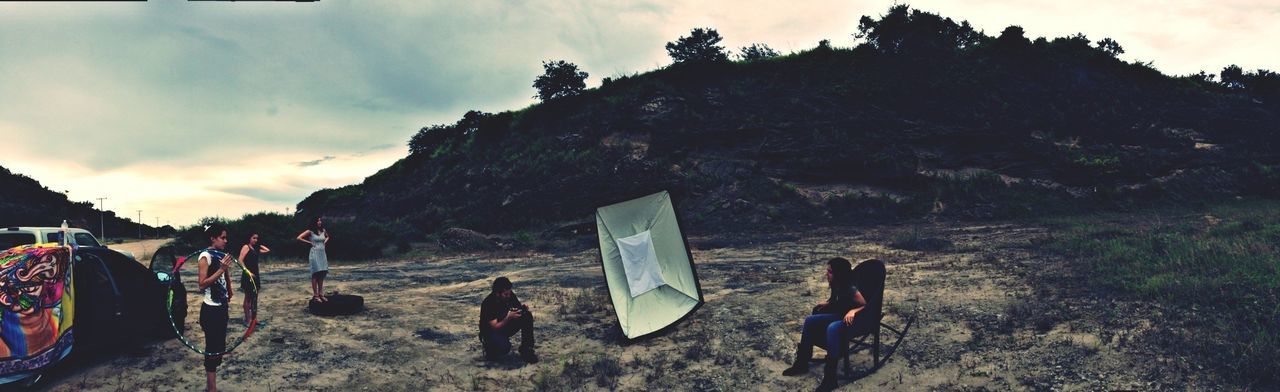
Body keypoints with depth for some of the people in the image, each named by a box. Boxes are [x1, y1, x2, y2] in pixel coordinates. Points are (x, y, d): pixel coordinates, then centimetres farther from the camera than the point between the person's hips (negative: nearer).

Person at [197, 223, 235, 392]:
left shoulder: (222, 255, 7)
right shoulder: (206, 255, -14)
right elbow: (202, 284, -21)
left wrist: (229, 294, 24)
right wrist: (221, 269, -25)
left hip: (222, 307, 8)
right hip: (211, 309, -8)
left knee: (219, 346, 12)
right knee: (212, 348, -3)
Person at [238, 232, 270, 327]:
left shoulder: (256, 249, 14)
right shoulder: (246, 247, -7)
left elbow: (268, 250, 16)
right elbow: (240, 261, -16)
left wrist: (259, 245, 14)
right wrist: (247, 271, -22)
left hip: (255, 275, 8)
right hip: (248, 275, -8)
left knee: (255, 298, 11)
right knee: (248, 298, -1)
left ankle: (254, 319, 18)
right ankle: (247, 320, 6)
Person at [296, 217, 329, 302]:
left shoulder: (323, 231, 10)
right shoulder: (310, 231, -5)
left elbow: (327, 237, 31)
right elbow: (299, 238, -10)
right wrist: (309, 242, -8)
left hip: (322, 253, 6)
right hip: (314, 253, -6)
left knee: (322, 274, 6)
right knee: (315, 274, -7)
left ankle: (321, 294, 12)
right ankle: (315, 295, -5)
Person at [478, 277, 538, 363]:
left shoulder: (510, 295, -11)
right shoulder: (488, 304, -28)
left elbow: (518, 307, 2)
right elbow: (495, 327, -26)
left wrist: (523, 309, -22)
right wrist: (509, 317, -39)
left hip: (505, 325, 6)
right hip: (491, 331, -6)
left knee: (527, 316, -17)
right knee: (505, 347, -35)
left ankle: (526, 349, -9)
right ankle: (489, 345, 0)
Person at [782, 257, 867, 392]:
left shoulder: (851, 289, -25)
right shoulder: (837, 286, -2)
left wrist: (853, 311, -32)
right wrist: (828, 303, 4)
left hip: (854, 320, -9)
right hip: (841, 316, 9)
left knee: (832, 328, -37)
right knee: (810, 320, -3)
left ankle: (830, 377, -35)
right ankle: (802, 363, 3)